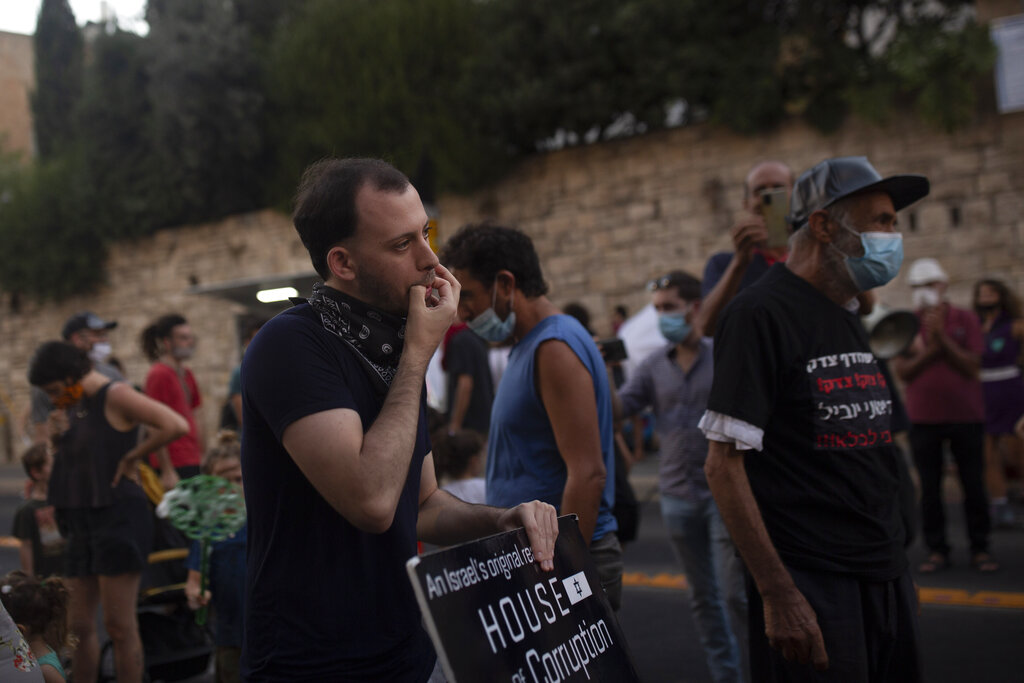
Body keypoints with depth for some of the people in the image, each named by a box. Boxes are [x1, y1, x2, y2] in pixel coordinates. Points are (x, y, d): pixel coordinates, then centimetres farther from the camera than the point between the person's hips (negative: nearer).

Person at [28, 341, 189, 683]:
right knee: (79, 627, 11)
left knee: (119, 627, -5)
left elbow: (176, 425, -25)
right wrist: (58, 442, 7)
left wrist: (132, 456, -16)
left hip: (118, 517, -9)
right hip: (82, 523, 9)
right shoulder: (75, 405, 14)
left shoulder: (115, 396, -12)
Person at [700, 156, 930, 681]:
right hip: (813, 587, -8)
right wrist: (777, 592, -21)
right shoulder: (761, 313, -12)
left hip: (888, 576, 8)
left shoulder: (849, 321, 14)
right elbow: (724, 464, -17)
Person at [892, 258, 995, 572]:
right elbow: (901, 371, -4)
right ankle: (937, 550, 11)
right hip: (924, 418, 1)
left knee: (974, 485, 4)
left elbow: (971, 366, -9)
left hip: (966, 416, -1)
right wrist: (930, 348, -17)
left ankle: (980, 548, 14)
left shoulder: (965, 320, 1)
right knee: (930, 488, 3)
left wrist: (942, 337, -16)